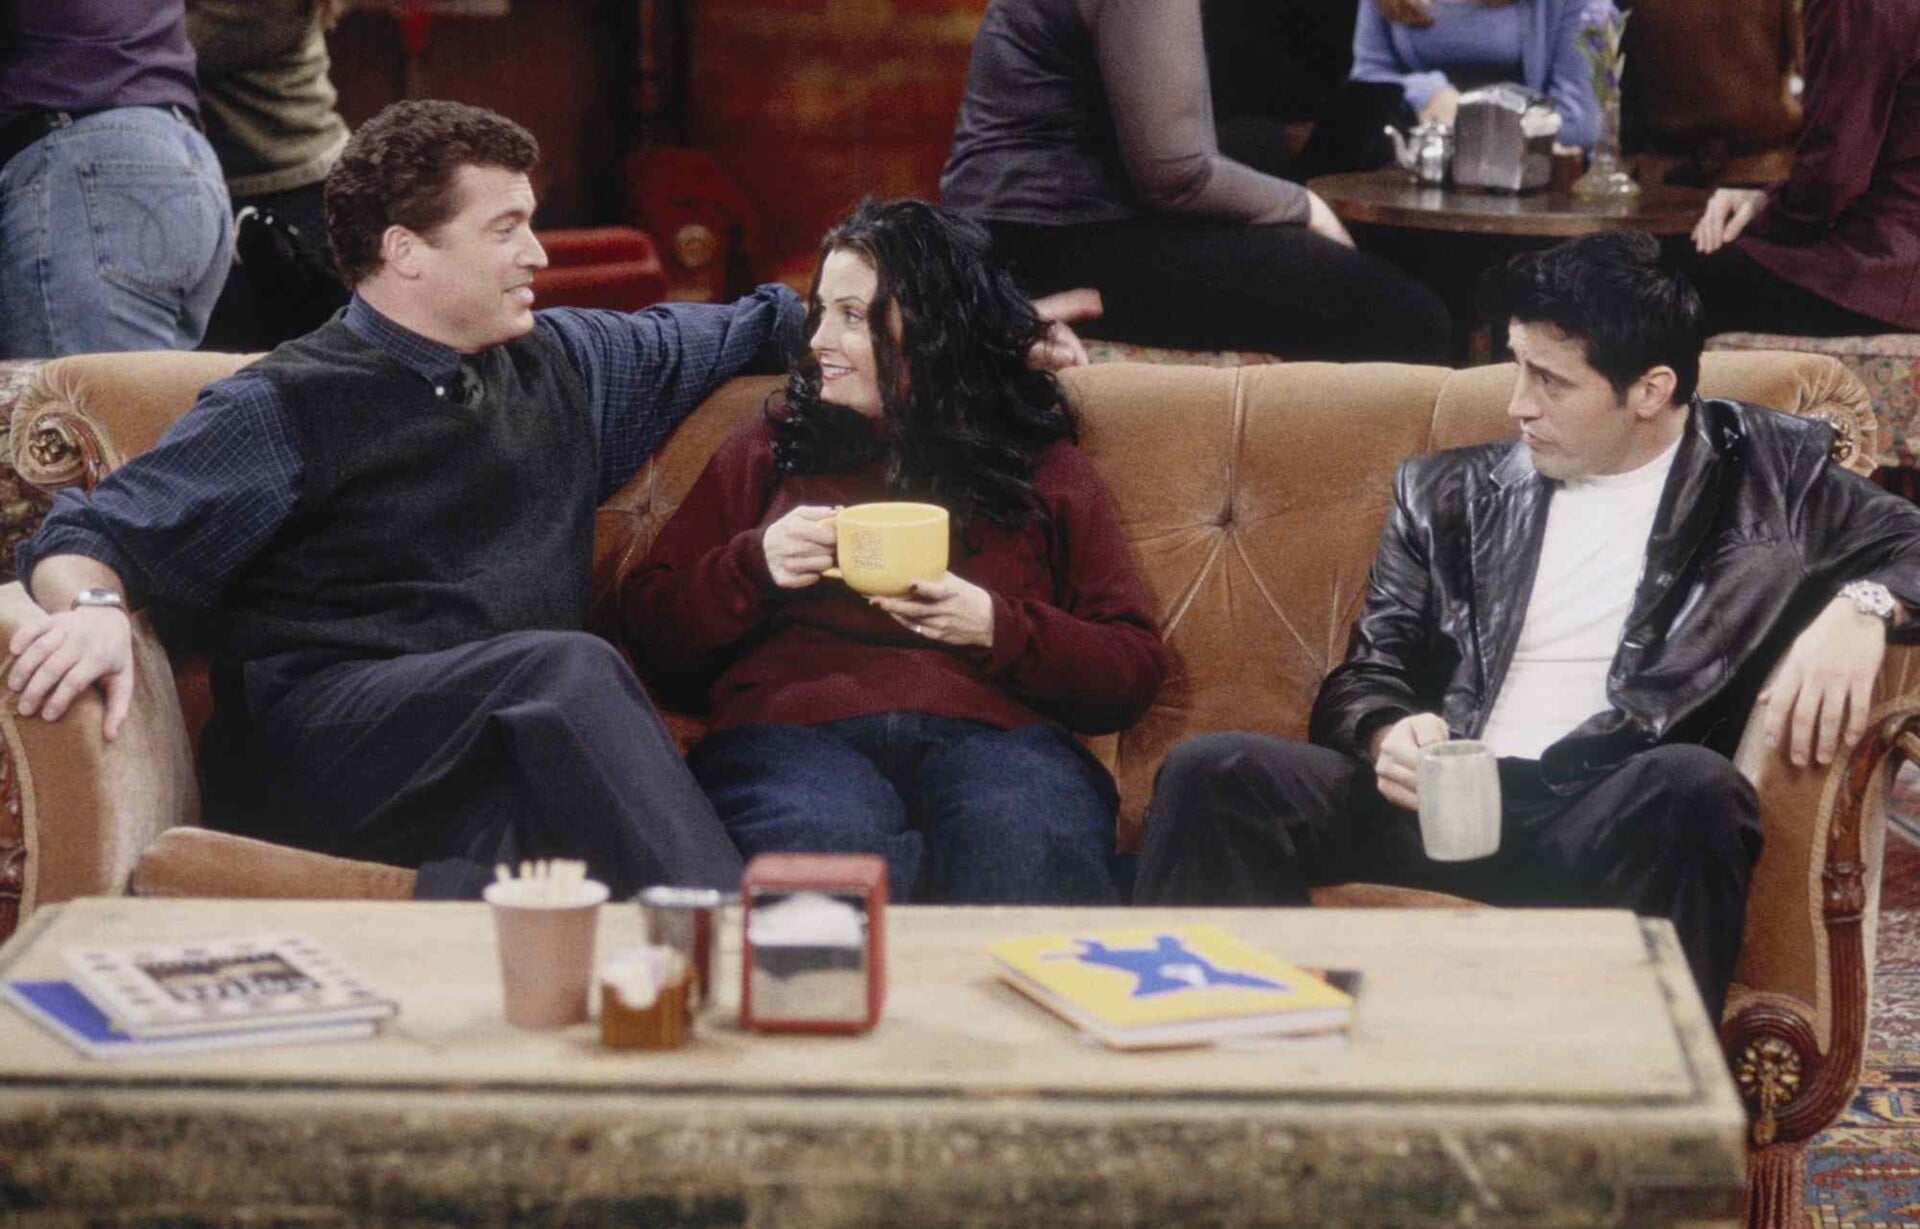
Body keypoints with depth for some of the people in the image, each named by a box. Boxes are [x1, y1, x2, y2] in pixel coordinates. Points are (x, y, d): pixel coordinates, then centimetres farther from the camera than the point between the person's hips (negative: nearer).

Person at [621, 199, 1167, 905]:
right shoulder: (767, 452, 25)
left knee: (1032, 864, -39)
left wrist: (998, 628, -5)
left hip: (991, 736, 0)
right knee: (827, 852, -39)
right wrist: (755, 566, 1)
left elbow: (1134, 670, 12)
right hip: (793, 733, 1)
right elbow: (653, 638, 19)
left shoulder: (1041, 465, 21)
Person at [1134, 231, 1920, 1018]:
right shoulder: (1449, 495, 21)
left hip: (1611, 823, -2)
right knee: (1211, 775, -22)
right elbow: (1362, 681, 17)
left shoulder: (1763, 474, 15)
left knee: (1695, 786, -38)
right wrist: (1387, 737, -8)